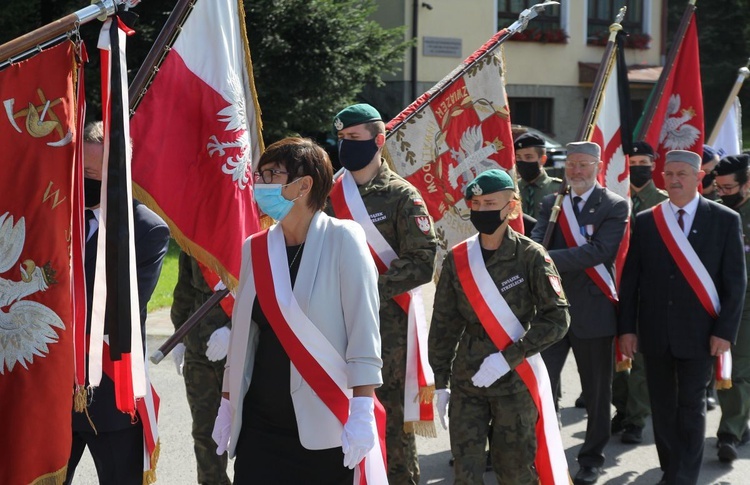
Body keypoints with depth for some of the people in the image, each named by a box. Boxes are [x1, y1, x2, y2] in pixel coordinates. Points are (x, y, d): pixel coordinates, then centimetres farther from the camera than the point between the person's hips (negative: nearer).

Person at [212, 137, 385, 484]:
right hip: (259, 424, 4)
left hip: (325, 426, -4)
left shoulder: (342, 240, -7)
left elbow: (363, 331, -11)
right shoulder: (255, 248, 7)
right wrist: (228, 403, 16)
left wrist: (362, 411, -16)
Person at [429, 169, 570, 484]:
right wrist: (440, 382, 7)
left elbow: (557, 318, -11)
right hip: (466, 381, 2)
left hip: (515, 380, -2)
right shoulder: (457, 259, 3)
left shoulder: (531, 256, -6)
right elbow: (444, 324, 9)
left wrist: (509, 358, -18)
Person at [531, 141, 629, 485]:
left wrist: (549, 259, -25)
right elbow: (536, 242, -3)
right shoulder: (551, 203, 10)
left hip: (593, 310, -2)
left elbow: (599, 250, -17)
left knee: (596, 391, 8)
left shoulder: (614, 206, -3)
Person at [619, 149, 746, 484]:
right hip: (655, 332, 3)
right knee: (662, 406, 10)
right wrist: (626, 328, 0)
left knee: (690, 406, 0)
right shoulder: (645, 221, 5)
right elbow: (630, 279, 6)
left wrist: (725, 331, -8)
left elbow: (735, 281, -2)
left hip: (698, 333, -3)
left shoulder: (725, 221, -1)